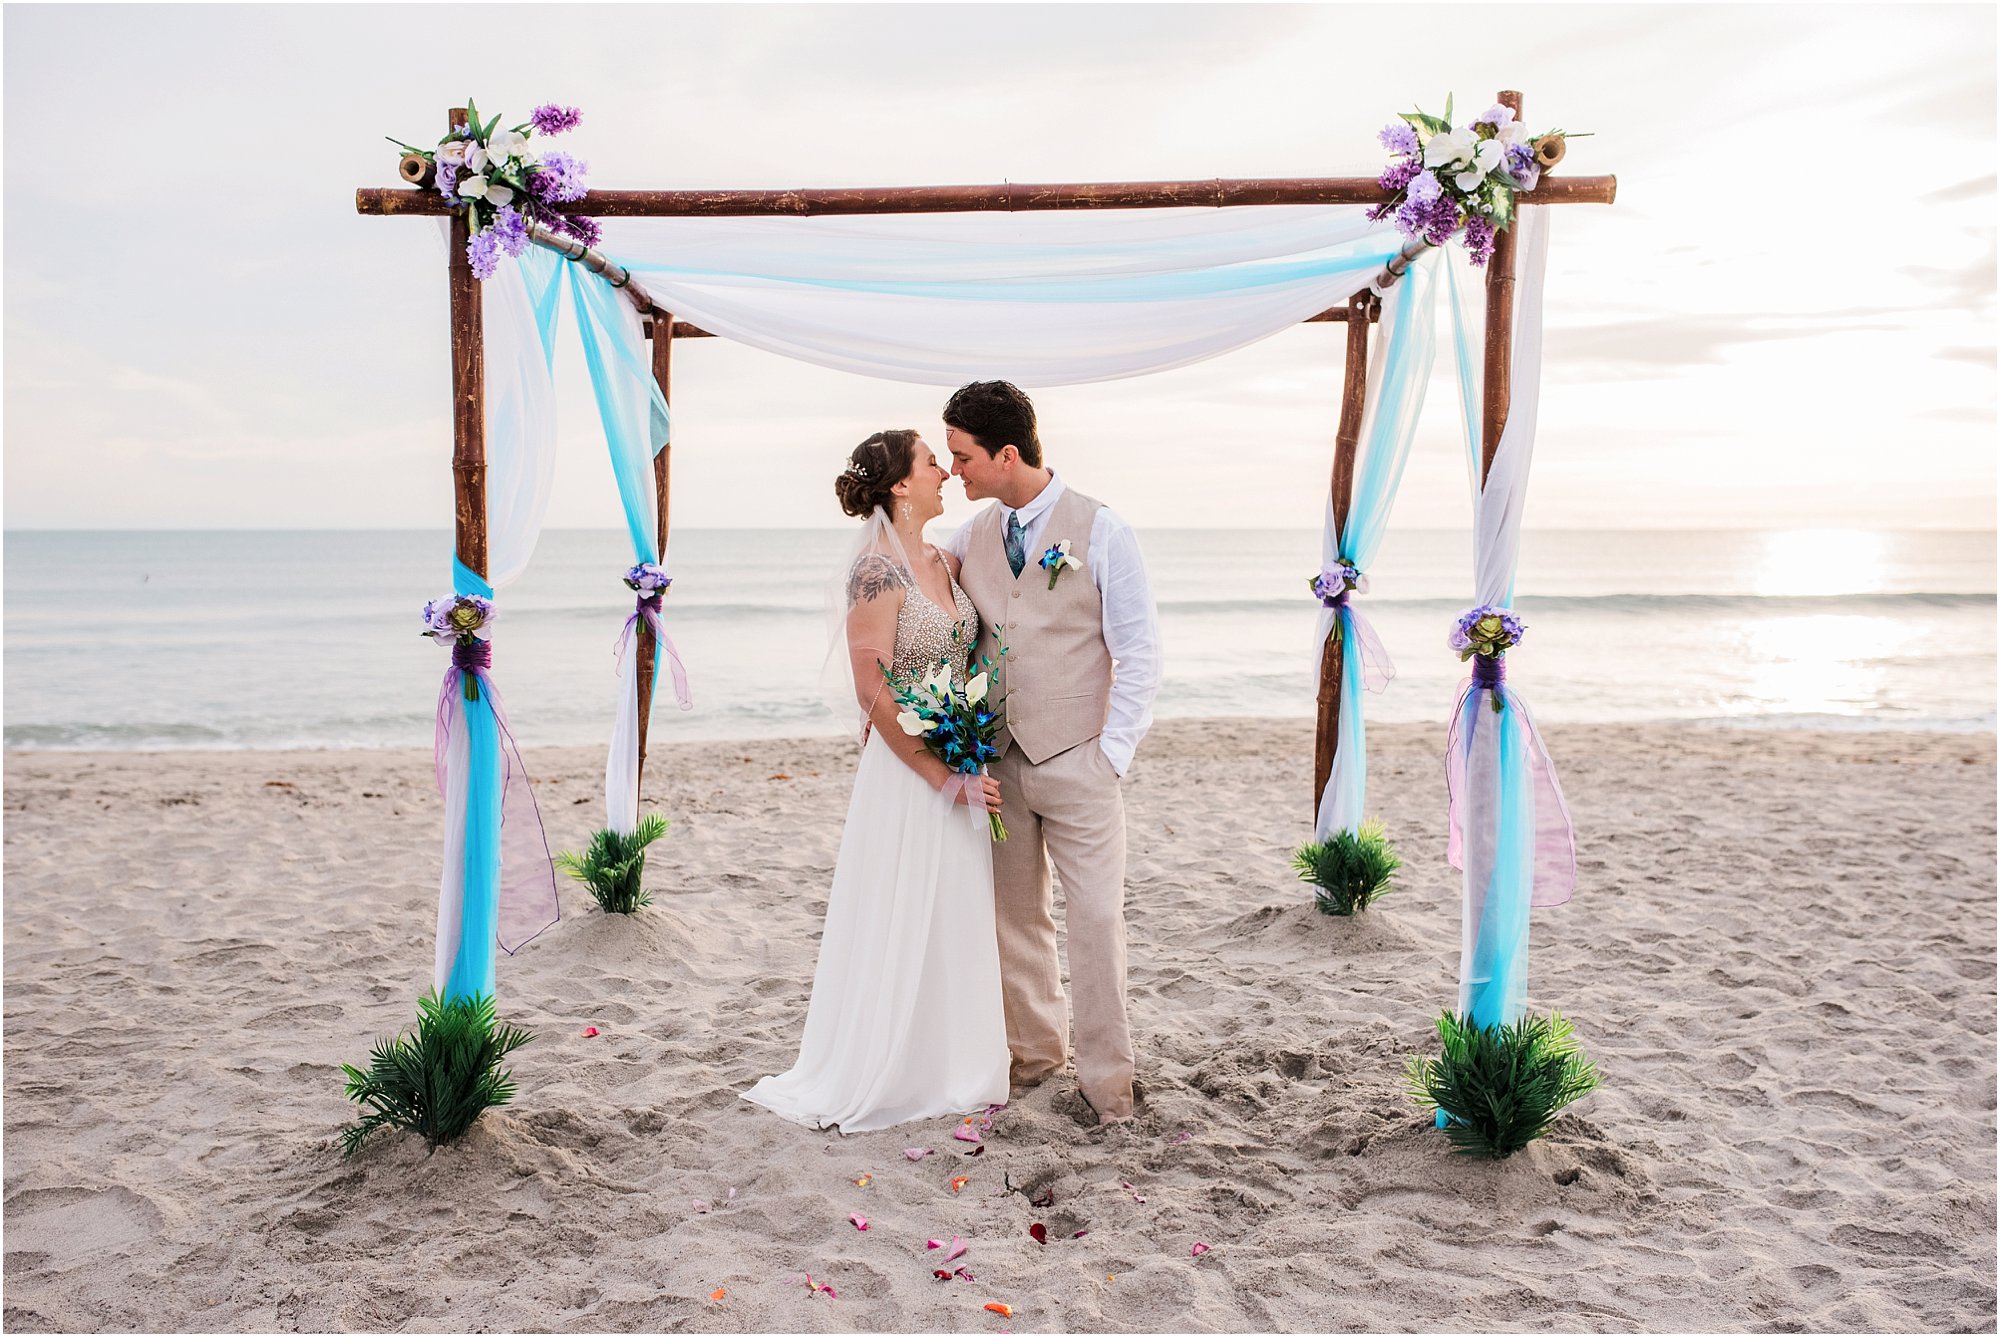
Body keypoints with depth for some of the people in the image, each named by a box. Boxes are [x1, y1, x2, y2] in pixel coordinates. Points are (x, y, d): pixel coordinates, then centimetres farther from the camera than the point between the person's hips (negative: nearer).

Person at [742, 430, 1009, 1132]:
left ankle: (949, 1064, 31)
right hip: (905, 771, -8)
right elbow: (874, 693, -18)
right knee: (900, 922, 4)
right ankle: (884, 1075, 22)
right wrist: (943, 778, -16)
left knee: (955, 919, 15)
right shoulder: (877, 572, -16)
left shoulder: (944, 564, 8)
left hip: (958, 767, 8)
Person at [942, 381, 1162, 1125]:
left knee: (1095, 923, -1)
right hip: (998, 761, 4)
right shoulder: (968, 539, 7)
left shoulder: (1100, 532, -6)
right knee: (1014, 919, 12)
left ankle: (1105, 1078, 14)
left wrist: (1113, 752, -10)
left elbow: (1140, 652, -5)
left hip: (1078, 763, -4)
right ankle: (1034, 1052, 30)